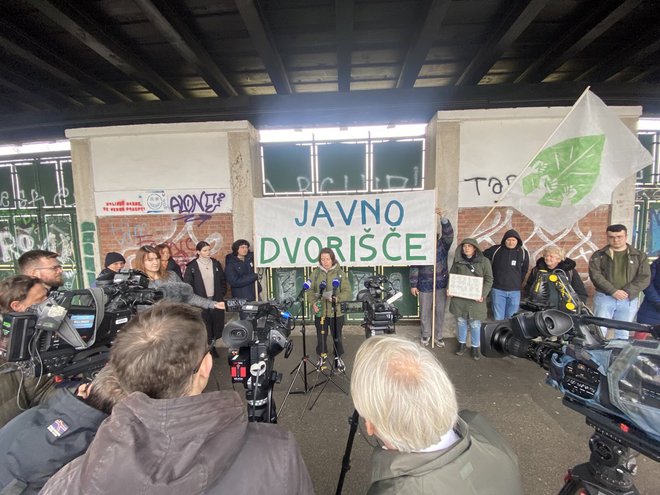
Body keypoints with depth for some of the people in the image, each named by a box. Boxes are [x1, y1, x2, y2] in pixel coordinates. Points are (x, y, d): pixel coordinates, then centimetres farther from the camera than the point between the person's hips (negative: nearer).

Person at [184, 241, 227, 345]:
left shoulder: (216, 263, 6)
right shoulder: (192, 266, -4)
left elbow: (222, 280, 12)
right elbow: (187, 284, -3)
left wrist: (222, 294, 5)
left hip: (216, 300, 3)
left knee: (218, 324, 5)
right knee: (204, 327, 2)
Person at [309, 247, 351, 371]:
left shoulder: (339, 273, -5)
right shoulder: (316, 273, 0)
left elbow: (347, 291, -8)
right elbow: (310, 290, 2)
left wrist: (337, 298, -25)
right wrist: (313, 302, -13)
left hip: (336, 311, -1)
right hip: (320, 310, 2)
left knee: (337, 335, 12)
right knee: (321, 335, 14)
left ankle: (338, 358, 32)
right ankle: (322, 356, 36)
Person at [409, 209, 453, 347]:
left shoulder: (443, 245, -6)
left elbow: (449, 233, -23)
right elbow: (414, 268, -4)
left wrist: (442, 217, -36)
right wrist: (413, 285, -5)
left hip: (441, 285, 1)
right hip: (425, 286, -1)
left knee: (440, 311, 11)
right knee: (425, 311, 11)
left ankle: (438, 335, 28)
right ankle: (426, 334, 30)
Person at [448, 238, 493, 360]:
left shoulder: (484, 261, -3)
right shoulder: (457, 260, 3)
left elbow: (489, 280, -3)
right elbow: (451, 276, 11)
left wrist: (483, 294, -15)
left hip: (476, 298, -2)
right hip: (459, 297, 2)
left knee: (475, 324, 6)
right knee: (461, 321, 13)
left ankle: (475, 347, 24)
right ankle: (461, 343, 31)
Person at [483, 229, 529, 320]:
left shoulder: (523, 252, 2)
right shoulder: (495, 250, -4)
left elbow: (524, 270, 15)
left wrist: (519, 282, 11)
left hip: (515, 291, 1)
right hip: (498, 289, -1)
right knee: (498, 318, 4)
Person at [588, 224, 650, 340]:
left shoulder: (640, 256, 9)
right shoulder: (598, 255, 4)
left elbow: (644, 278, 1)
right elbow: (595, 275, -7)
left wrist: (627, 292, -13)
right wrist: (613, 291, -18)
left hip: (629, 300, 2)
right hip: (604, 298, -2)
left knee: (623, 333, 8)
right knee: (599, 331, -2)